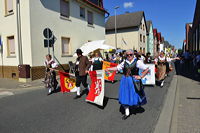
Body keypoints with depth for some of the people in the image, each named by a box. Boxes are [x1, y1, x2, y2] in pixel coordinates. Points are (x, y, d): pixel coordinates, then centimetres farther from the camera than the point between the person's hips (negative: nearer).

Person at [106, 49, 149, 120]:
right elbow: (117, 68, 12)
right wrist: (109, 69, 6)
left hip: (134, 81, -3)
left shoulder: (137, 62, -8)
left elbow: (147, 69, -6)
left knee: (134, 96, 8)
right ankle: (127, 112, 24)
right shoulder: (124, 62, 4)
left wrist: (141, 76, -9)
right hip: (125, 81, 4)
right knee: (125, 97, 8)